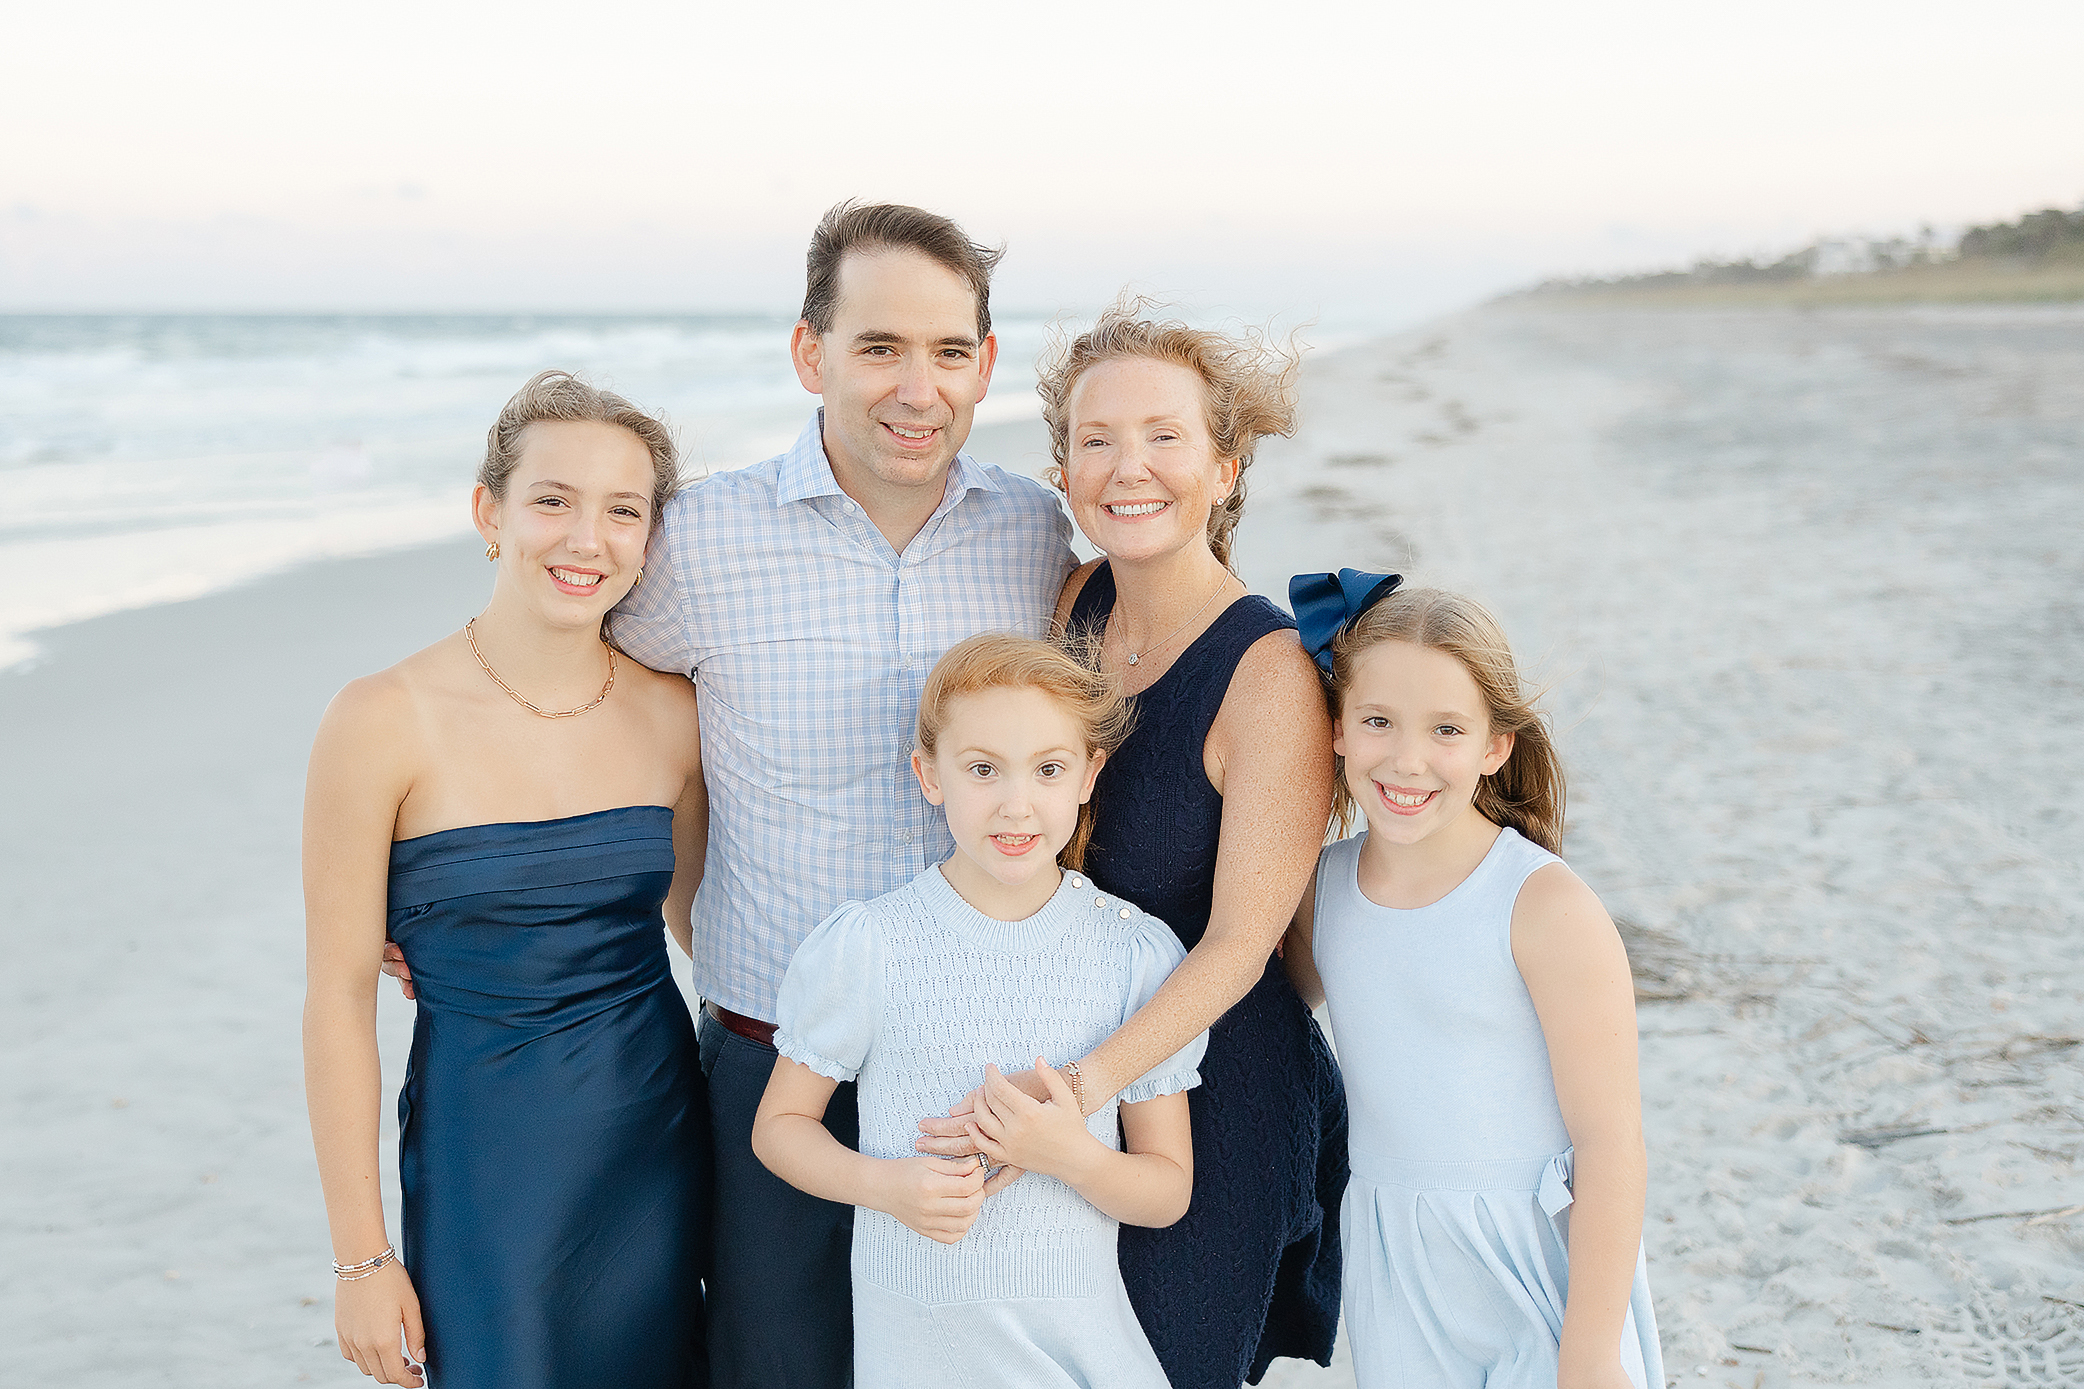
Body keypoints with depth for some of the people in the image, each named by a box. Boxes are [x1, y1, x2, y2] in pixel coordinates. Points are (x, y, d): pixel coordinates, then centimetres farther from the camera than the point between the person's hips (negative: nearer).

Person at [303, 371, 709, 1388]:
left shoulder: (671, 713, -2)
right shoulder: (386, 721, -13)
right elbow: (339, 997, -9)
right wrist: (361, 1255, -7)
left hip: (657, 1148, 4)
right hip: (485, 1161, -3)